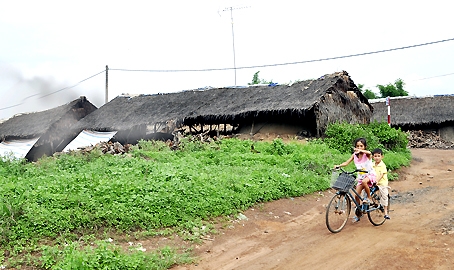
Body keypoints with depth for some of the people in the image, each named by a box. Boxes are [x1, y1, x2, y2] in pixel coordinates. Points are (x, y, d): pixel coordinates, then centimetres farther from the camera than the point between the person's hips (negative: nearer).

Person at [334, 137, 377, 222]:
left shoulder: (367, 154, -13)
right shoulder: (354, 155, -1)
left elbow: (369, 153, -38)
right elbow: (346, 162, -9)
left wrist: (360, 150, -56)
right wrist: (338, 165, -27)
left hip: (370, 175, -5)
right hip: (361, 177, 5)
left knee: (364, 181, -38)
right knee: (356, 195, 0)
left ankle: (369, 197, -12)